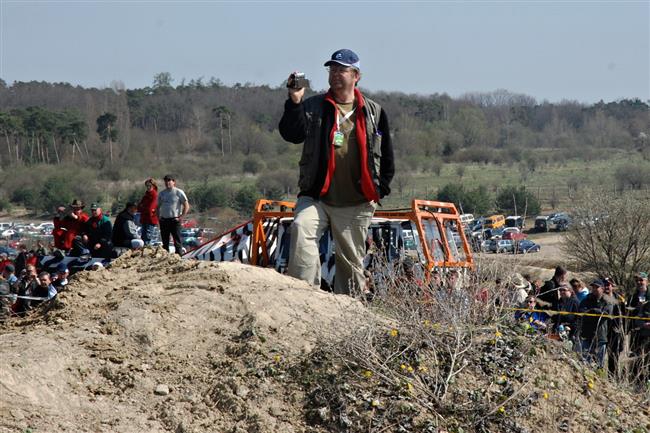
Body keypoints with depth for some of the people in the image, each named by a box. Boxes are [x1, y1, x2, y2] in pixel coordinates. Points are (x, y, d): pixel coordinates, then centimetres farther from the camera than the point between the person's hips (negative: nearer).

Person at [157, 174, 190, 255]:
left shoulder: (179, 192, -2)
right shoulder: (161, 193, 12)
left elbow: (187, 206, -3)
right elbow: (158, 206, 22)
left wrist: (181, 217, -10)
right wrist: (158, 217, 8)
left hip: (174, 220, -5)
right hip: (163, 220, 5)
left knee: (177, 242, -6)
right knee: (165, 242, 9)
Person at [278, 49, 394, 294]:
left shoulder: (373, 112, 9)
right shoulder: (313, 107, 7)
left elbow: (386, 156, 15)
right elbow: (292, 134, -10)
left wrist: (381, 189, 8)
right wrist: (294, 102, -21)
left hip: (356, 204, 1)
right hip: (316, 197, -1)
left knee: (351, 260, 6)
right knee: (301, 229, -29)